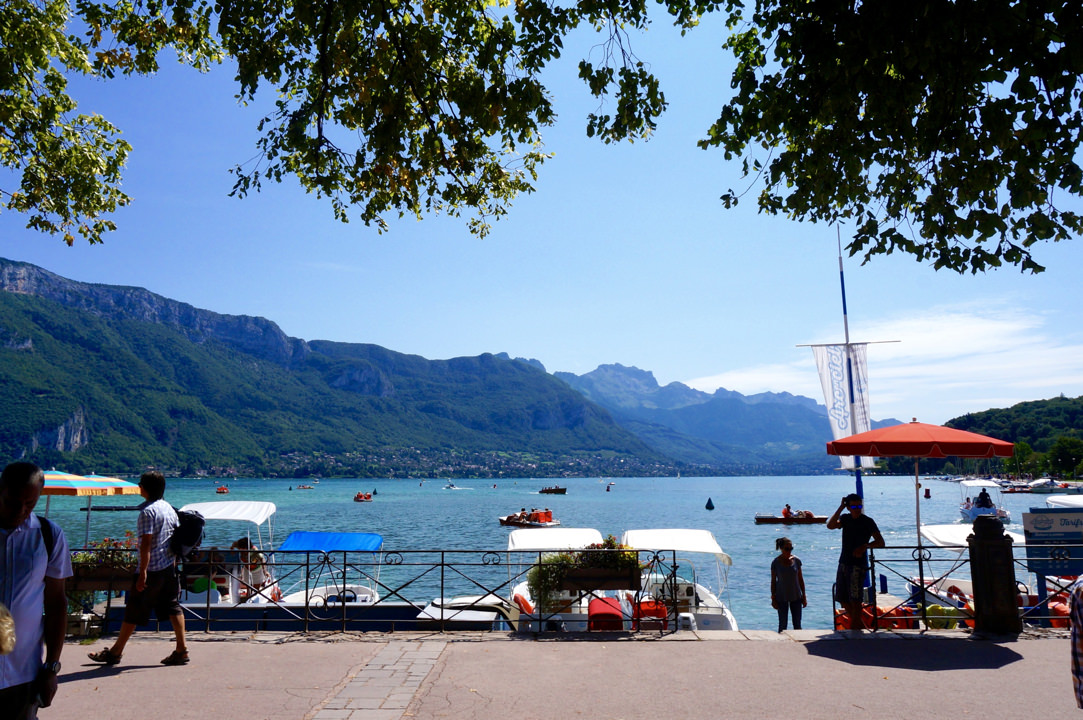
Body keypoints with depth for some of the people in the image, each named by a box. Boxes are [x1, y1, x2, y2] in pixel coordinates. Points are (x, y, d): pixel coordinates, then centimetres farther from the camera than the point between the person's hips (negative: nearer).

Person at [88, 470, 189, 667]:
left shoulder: (148, 511, -15)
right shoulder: (169, 508, 10)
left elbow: (146, 544, -20)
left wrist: (142, 573, -19)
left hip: (152, 569, -8)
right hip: (170, 567, 8)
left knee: (134, 610, 4)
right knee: (172, 607, 8)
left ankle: (115, 652, 17)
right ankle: (181, 650, 6)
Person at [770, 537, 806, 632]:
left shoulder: (796, 560, -4)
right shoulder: (775, 563, -9)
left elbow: (800, 579, 4)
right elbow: (773, 581, -3)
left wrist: (804, 596, 4)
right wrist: (773, 599, -5)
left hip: (796, 597, 2)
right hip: (781, 598, -2)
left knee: (797, 624, 6)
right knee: (782, 625, 4)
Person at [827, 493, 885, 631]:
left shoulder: (868, 522, -4)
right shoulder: (845, 519, 9)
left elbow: (880, 542, -8)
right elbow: (830, 526, -9)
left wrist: (865, 546, -25)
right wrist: (840, 508, -12)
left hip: (858, 564, -6)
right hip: (844, 563, 6)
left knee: (855, 599, -9)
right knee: (842, 599, 10)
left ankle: (854, 626, -1)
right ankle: (860, 624, 26)